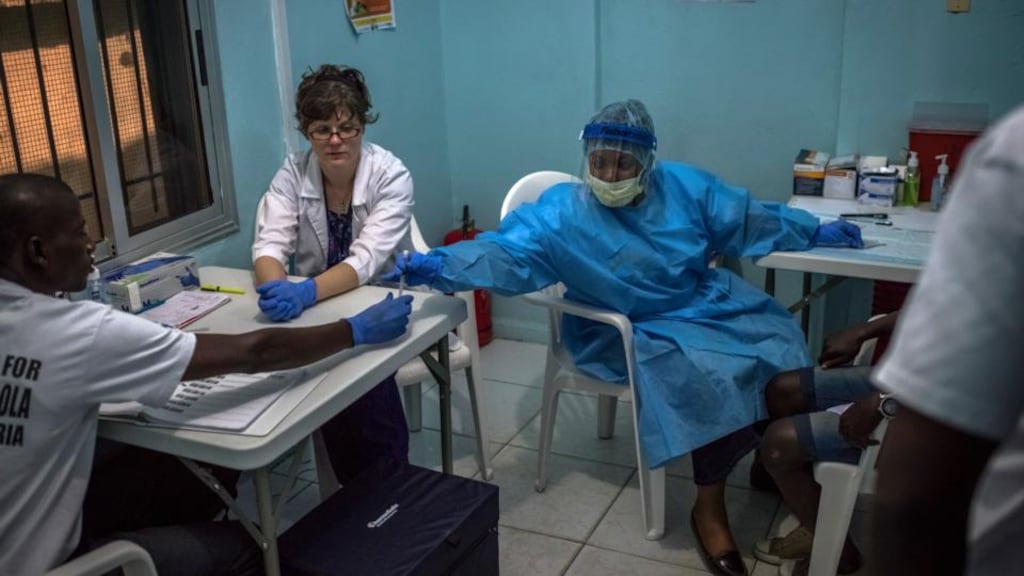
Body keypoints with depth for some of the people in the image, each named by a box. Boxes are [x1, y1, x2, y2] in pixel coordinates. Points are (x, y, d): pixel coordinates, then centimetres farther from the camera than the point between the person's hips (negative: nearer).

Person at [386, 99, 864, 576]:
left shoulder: (682, 185, -2)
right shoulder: (562, 212, -14)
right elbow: (505, 252, -26)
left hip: (709, 304, 6)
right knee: (715, 377, -28)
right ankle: (709, 509, -11)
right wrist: (438, 266, -43)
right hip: (636, 331, -6)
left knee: (780, 342, -11)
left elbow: (749, 218, 10)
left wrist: (814, 231, 17)